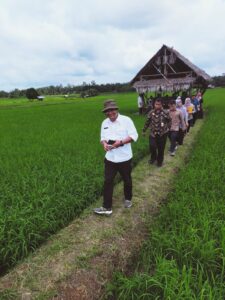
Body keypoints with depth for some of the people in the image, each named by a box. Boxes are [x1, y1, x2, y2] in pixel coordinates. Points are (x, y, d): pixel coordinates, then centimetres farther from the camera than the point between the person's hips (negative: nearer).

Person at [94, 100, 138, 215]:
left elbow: (134, 136, -13)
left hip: (124, 157, -3)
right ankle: (107, 207, 13)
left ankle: (128, 199, 43)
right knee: (108, 181, 2)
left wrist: (121, 142, -26)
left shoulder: (126, 120, -11)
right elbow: (103, 137, 8)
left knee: (127, 180, 16)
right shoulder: (105, 123, 3)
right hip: (110, 158, 3)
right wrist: (104, 143, -15)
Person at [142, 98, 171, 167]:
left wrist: (167, 128, 0)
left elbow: (169, 121, 5)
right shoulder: (151, 112, -2)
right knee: (152, 146, -13)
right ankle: (153, 157, 19)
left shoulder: (165, 113, -10)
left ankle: (159, 161, 33)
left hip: (162, 134, -1)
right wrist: (144, 130, 12)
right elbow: (147, 122, 8)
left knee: (161, 149, 9)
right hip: (153, 133, 1)